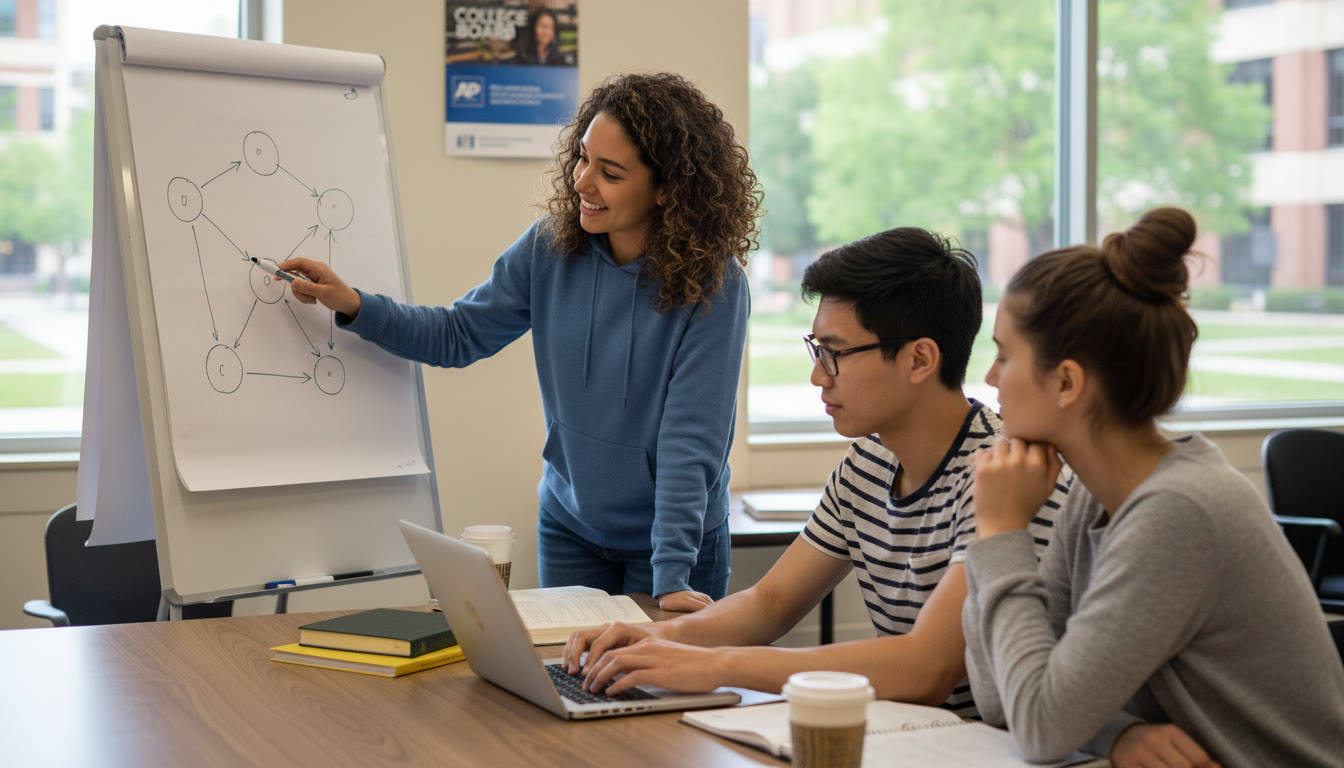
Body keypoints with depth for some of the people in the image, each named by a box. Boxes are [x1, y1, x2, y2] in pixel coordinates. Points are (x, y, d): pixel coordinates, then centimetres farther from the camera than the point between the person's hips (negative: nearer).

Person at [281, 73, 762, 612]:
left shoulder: (712, 284, -21)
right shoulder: (550, 248, -9)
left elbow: (690, 438, -24)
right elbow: (459, 334, 2)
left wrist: (673, 576, -28)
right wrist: (351, 305, -11)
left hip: (677, 531, -4)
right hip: (569, 526, 4)